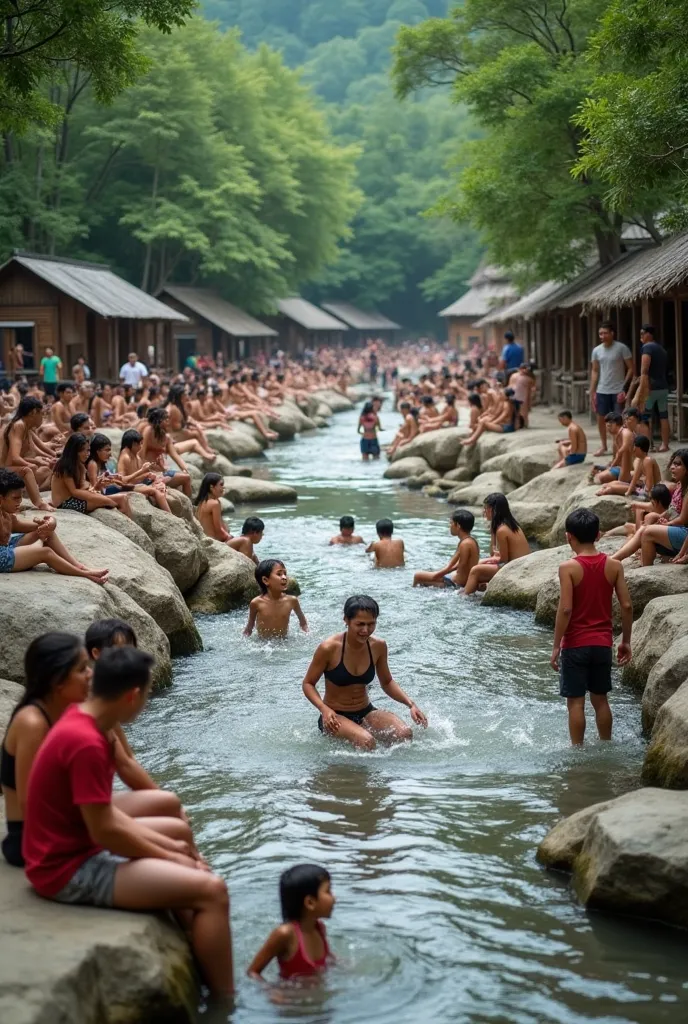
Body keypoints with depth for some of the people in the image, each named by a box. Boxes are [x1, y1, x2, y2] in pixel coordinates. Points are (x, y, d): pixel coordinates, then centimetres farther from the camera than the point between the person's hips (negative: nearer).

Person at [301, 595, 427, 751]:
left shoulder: (378, 646, -3)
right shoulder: (329, 648, -17)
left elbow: (387, 682, 13)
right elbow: (308, 683, -6)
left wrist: (410, 703, -3)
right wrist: (324, 709, -24)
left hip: (365, 713, 5)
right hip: (335, 716, -4)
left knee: (405, 735, -23)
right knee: (366, 741, -36)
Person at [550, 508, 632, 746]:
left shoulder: (568, 567, -13)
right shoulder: (614, 565, -1)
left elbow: (565, 609, -17)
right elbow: (627, 606, -1)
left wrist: (556, 646, -10)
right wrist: (626, 641, 10)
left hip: (575, 645, -4)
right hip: (602, 644, 4)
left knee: (575, 701, 4)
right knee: (600, 699, 17)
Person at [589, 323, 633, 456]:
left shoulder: (622, 348, -8)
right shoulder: (596, 350, 5)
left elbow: (630, 368, -7)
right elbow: (594, 371, 10)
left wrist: (624, 388, -14)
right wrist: (592, 392, 5)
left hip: (618, 390, -4)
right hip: (602, 390, 4)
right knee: (601, 418, 9)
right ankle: (603, 446, 22)